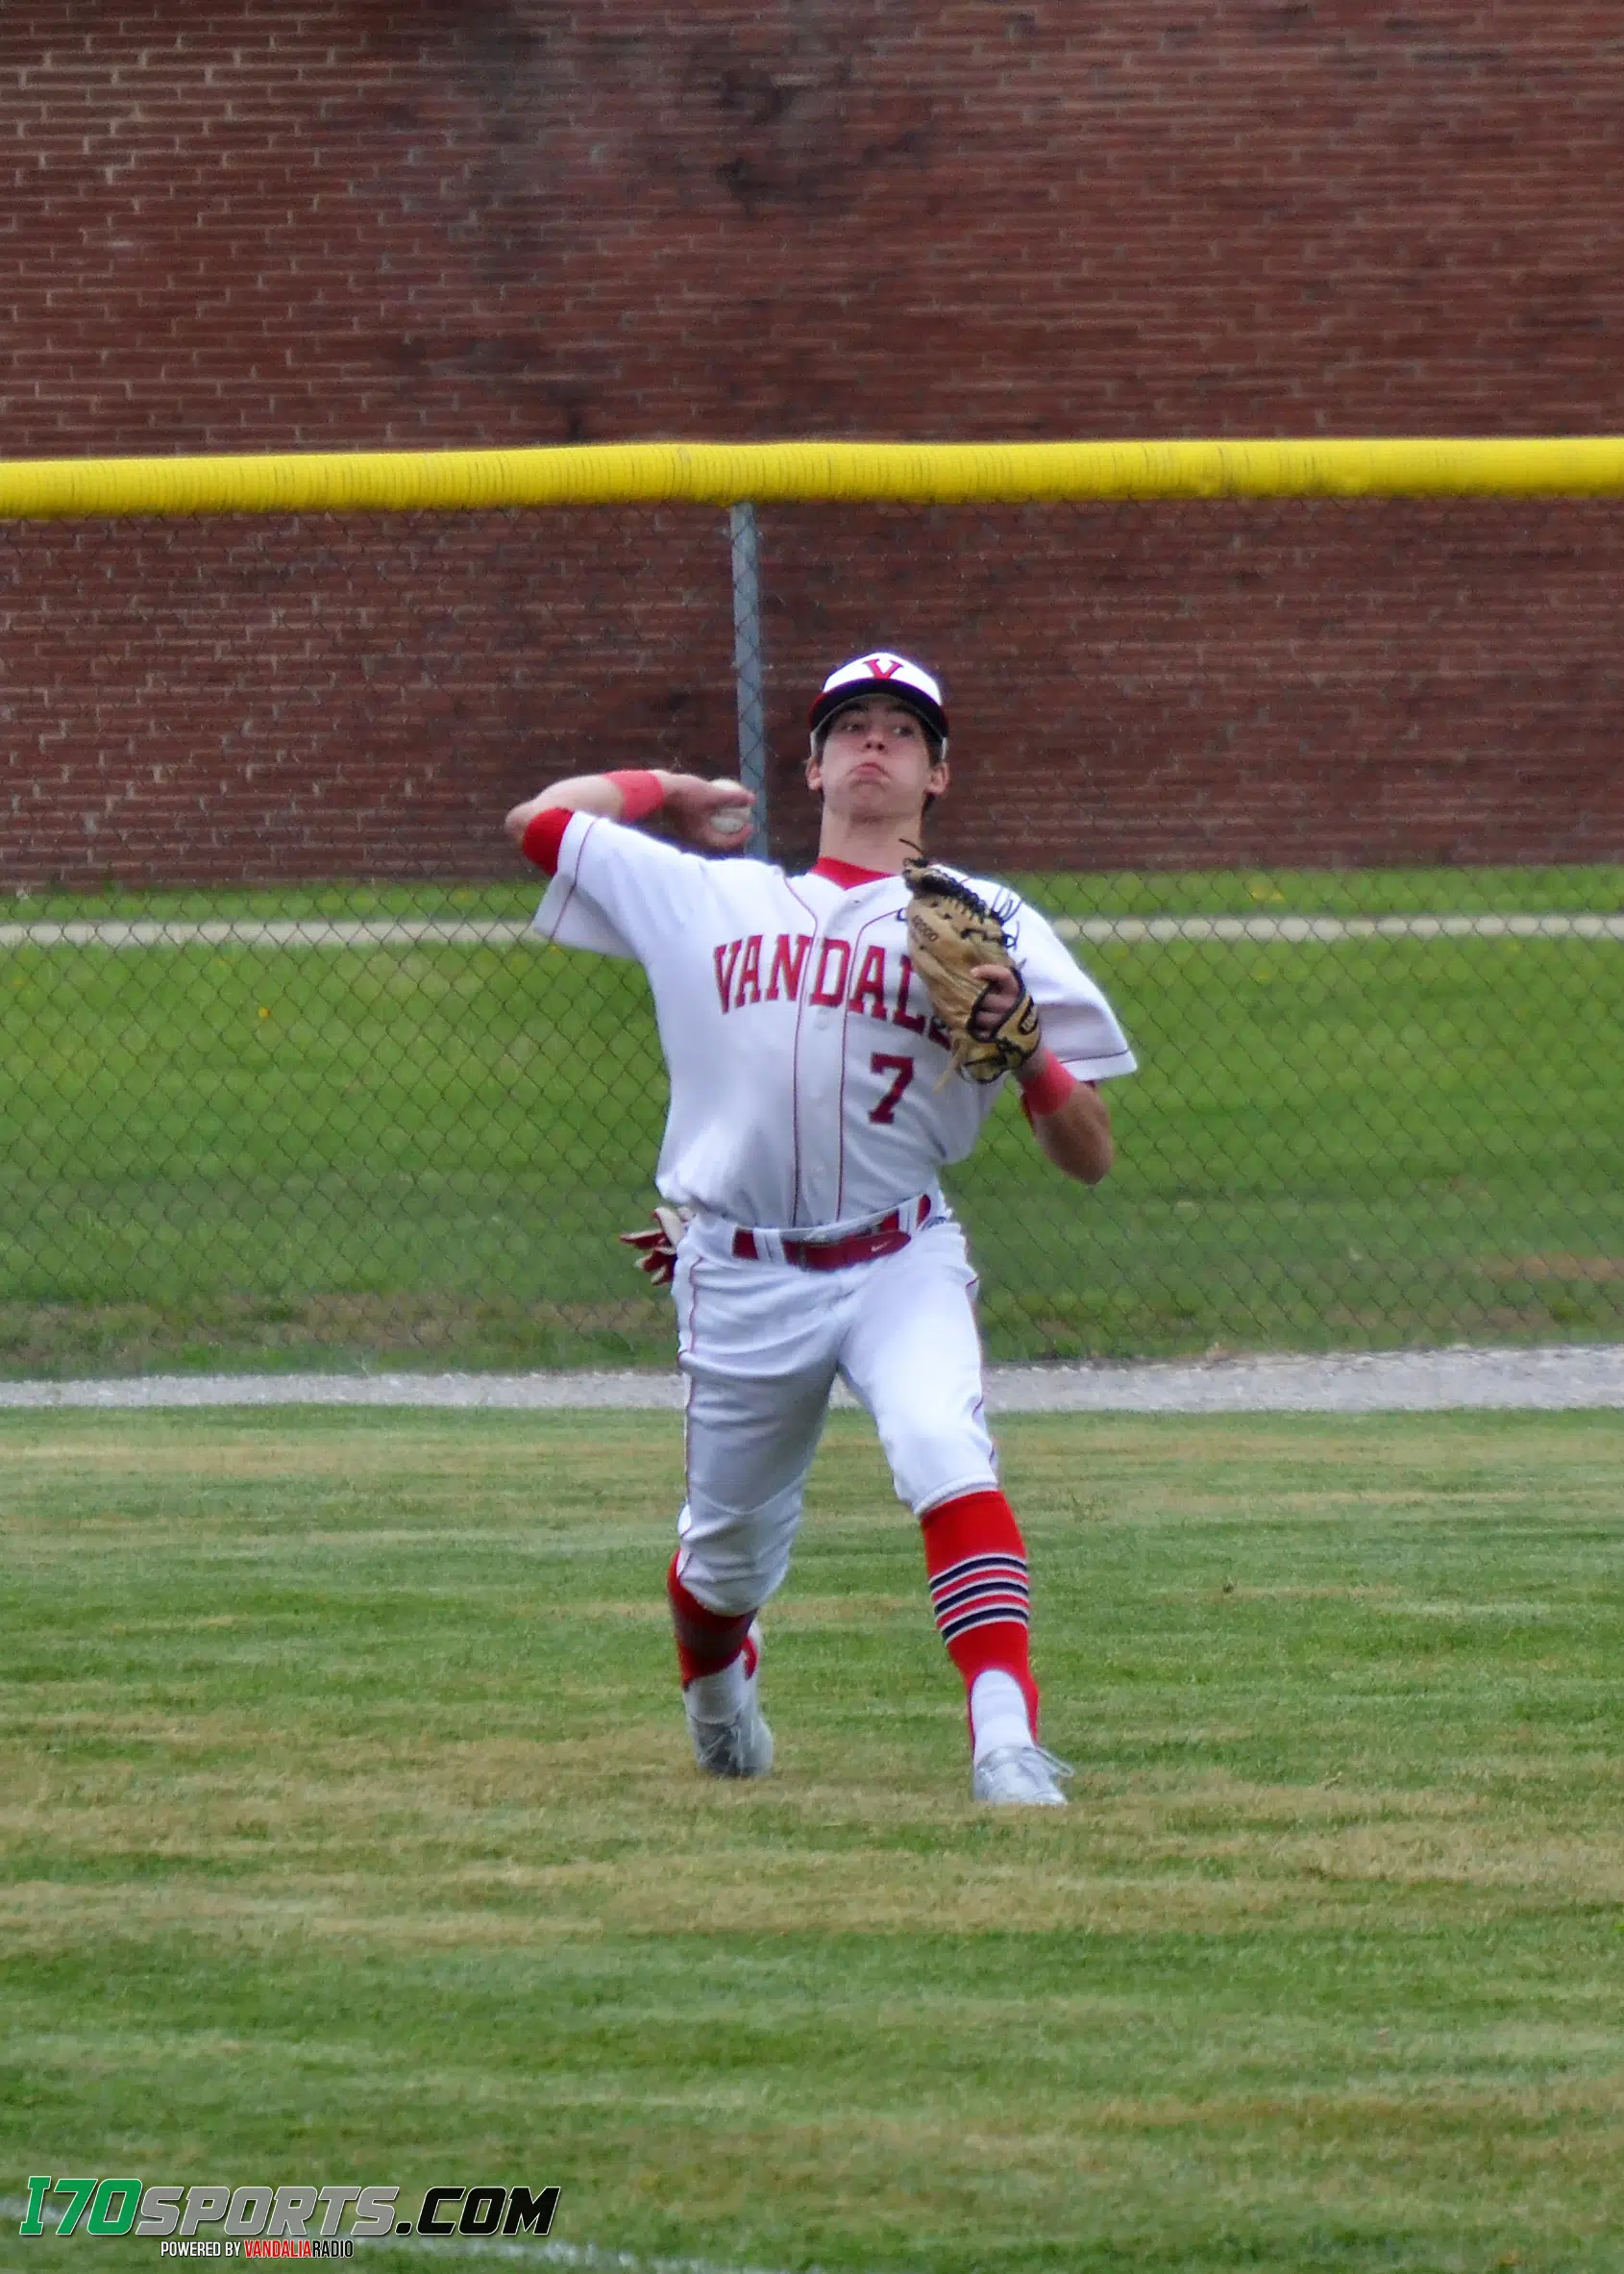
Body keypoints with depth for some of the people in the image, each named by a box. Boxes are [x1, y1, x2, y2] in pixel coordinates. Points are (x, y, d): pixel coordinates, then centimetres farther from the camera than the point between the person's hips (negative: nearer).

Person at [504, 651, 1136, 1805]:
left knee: (946, 1456, -30)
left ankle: (1008, 1741, -37)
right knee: (730, 1555, 13)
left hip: (903, 1265, -2)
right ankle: (714, 1684, 49)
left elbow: (1090, 1158, 2)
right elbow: (538, 819, 15)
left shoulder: (988, 926, 6)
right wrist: (668, 792, 26)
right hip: (743, 1279, 2)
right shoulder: (711, 899, 10)